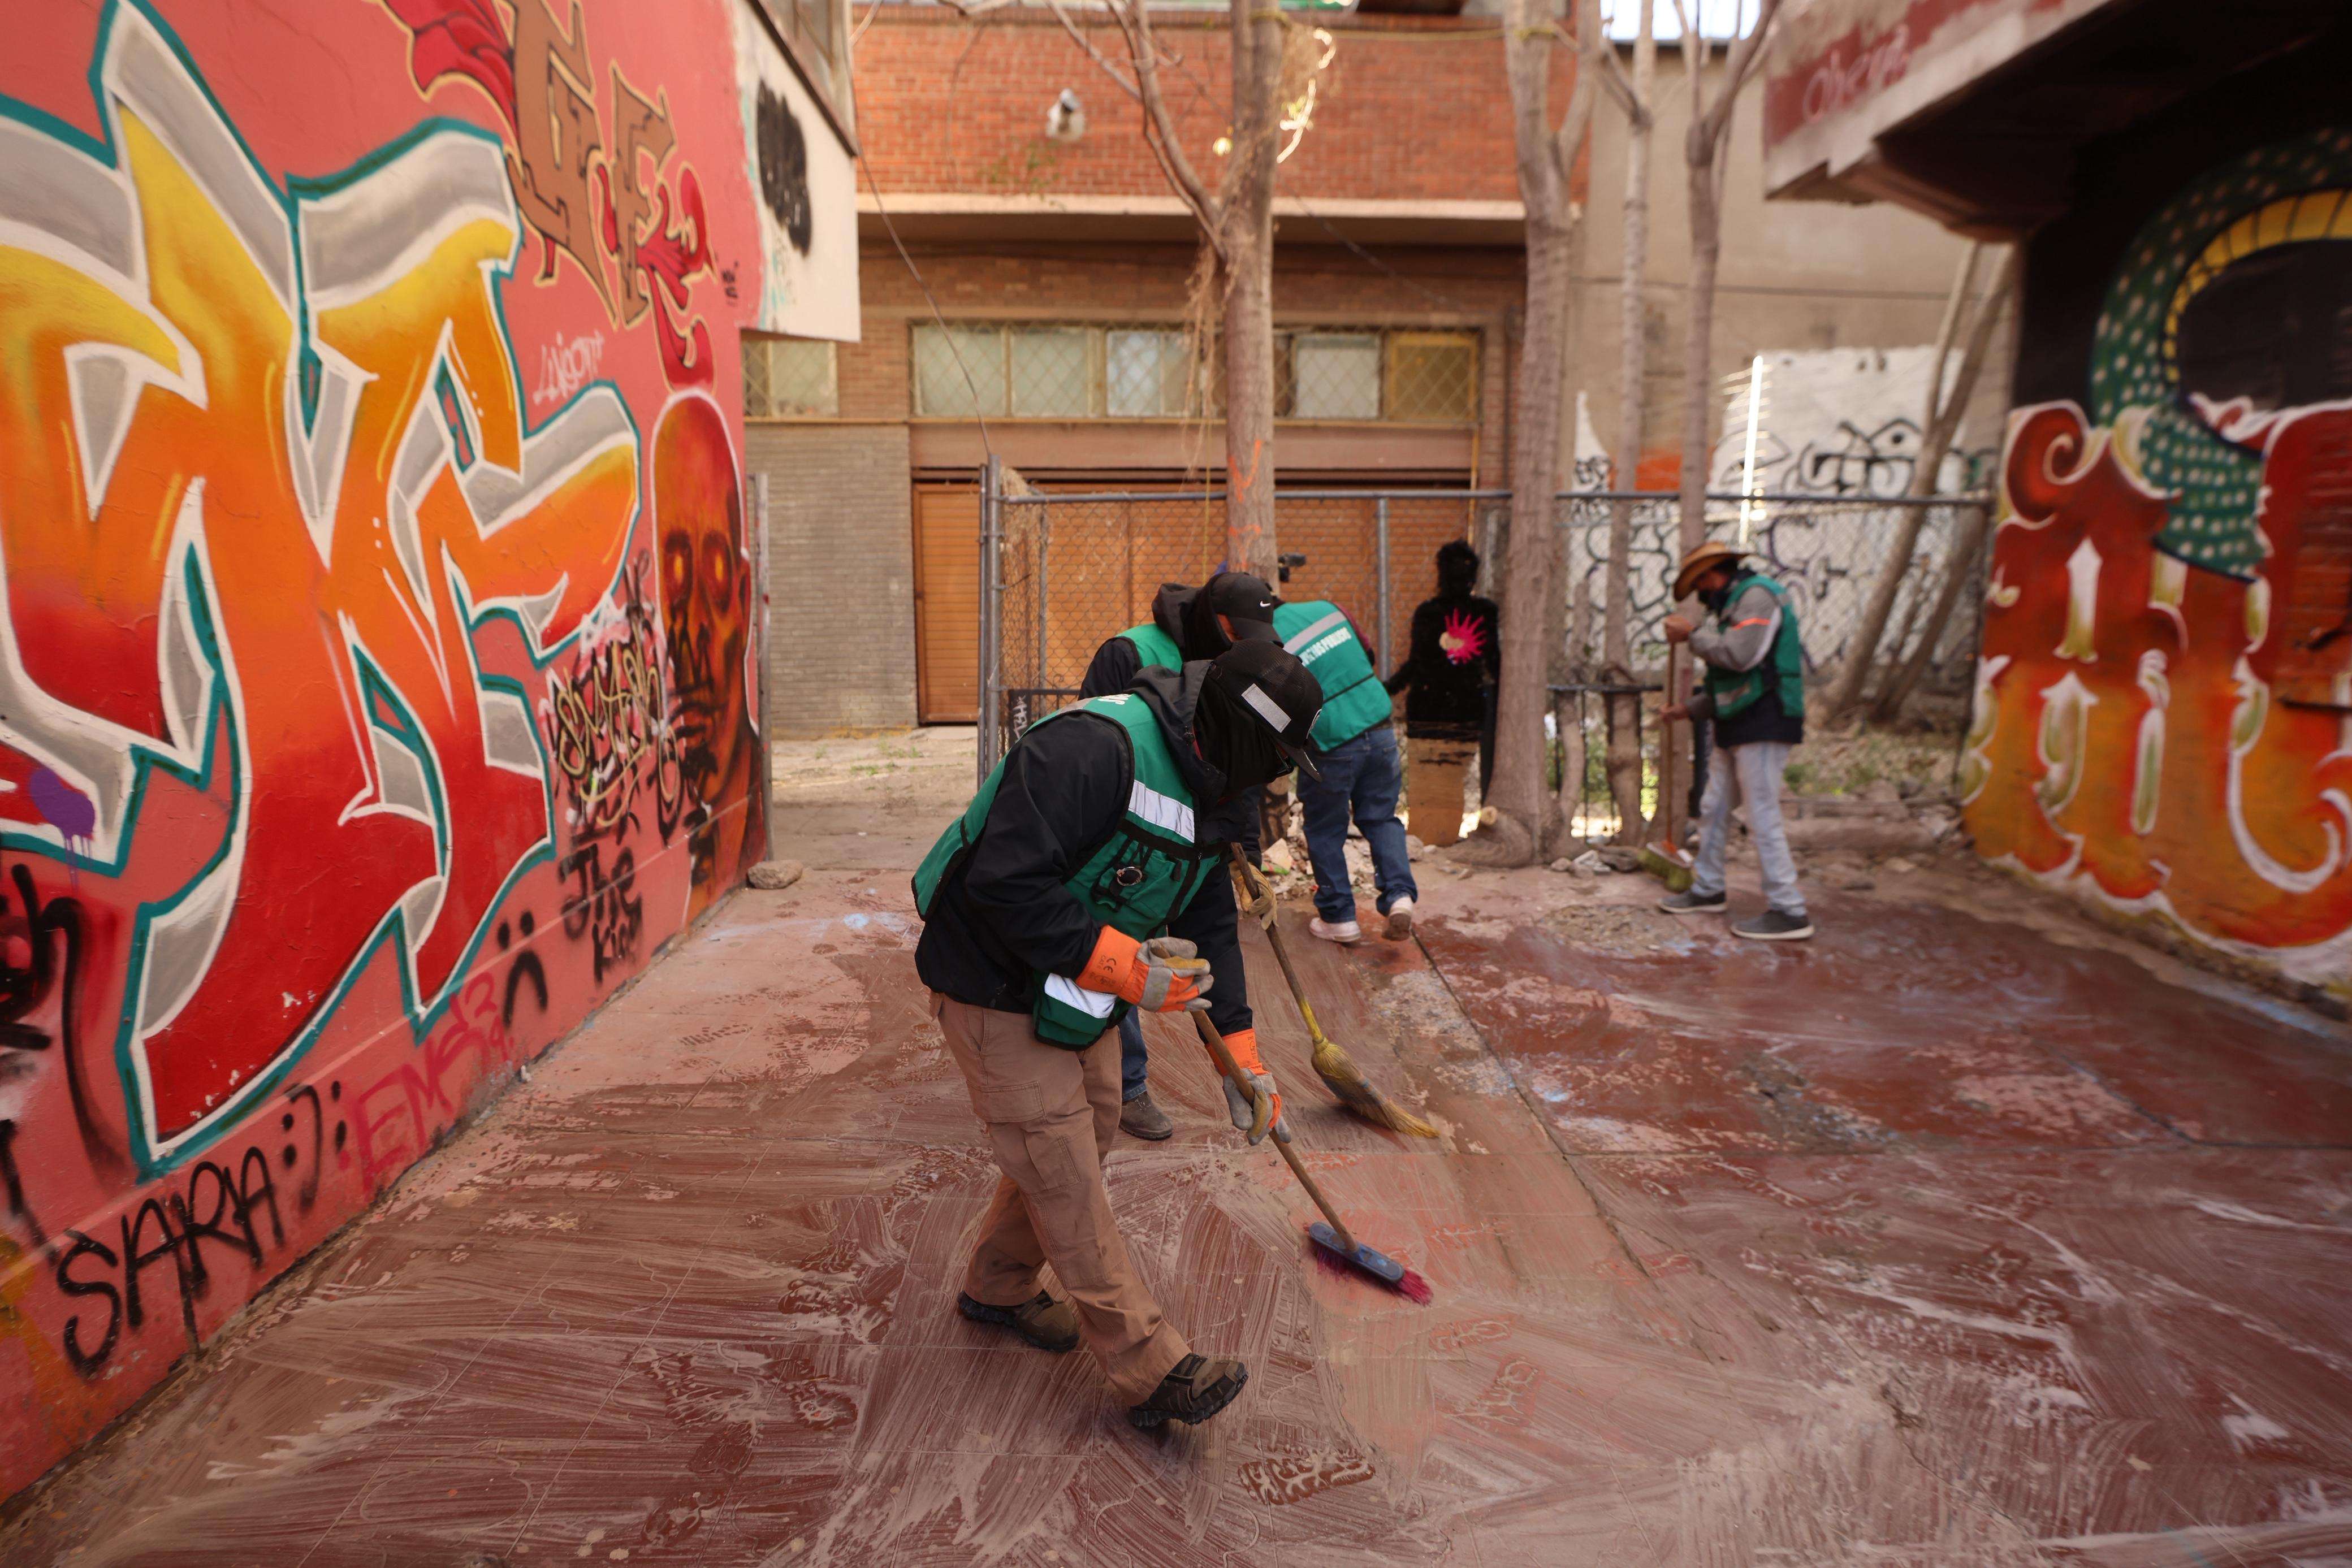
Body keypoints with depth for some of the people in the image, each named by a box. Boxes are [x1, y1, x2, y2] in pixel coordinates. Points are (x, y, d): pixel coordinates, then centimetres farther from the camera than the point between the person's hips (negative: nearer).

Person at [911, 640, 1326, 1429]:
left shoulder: (1203, 792, 3)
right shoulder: (1092, 748, -29)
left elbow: (1211, 924, 11)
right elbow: (1005, 883, -34)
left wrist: (1240, 1047, 8)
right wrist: (1119, 962, -31)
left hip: (1074, 995, 10)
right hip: (998, 992, -10)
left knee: (1087, 1132, 20)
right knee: (1065, 1179, -2)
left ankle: (998, 1286, 43)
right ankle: (1150, 1369, 10)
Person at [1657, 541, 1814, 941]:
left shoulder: (1758, 595, -10)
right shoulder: (1735, 604, 21)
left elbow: (1739, 656, -24)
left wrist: (1692, 634, -11)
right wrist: (1691, 709, 21)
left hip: (1764, 724, -10)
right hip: (1738, 727, 10)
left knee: (1763, 816, -10)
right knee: (1713, 808, 15)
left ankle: (1789, 912, -6)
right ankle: (1708, 891, 27)